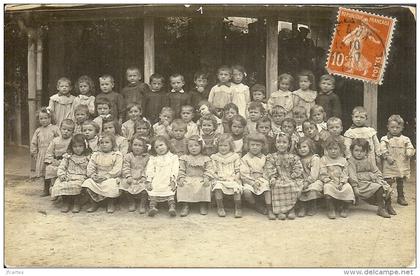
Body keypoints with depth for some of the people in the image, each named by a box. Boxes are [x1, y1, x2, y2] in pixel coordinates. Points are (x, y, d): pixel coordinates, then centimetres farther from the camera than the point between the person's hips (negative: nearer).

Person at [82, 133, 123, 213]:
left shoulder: (117, 155, 0)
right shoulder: (95, 155, 14)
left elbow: (117, 170, -9)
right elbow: (90, 168, 8)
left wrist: (106, 176, -18)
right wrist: (93, 175, -12)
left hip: (110, 178, -4)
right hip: (96, 178, 4)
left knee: (111, 185, -34)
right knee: (87, 183, -22)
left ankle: (111, 204, -4)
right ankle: (94, 203, 0)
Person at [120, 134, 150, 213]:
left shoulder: (147, 157, 6)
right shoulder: (128, 156, 5)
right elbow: (125, 168, 0)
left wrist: (144, 176, -9)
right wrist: (128, 176, -13)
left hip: (141, 179, -1)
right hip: (131, 178, 1)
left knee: (144, 190, -25)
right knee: (125, 186, -22)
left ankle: (142, 205, 0)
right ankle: (131, 202, 7)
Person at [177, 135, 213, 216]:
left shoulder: (206, 159, 10)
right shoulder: (184, 158, 12)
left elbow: (208, 170, 3)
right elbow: (181, 169, 7)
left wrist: (206, 178, -14)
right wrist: (181, 178, -9)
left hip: (201, 179, 0)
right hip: (188, 178, 0)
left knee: (205, 186, -30)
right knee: (182, 186, -29)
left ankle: (203, 205, -13)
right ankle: (185, 206, -18)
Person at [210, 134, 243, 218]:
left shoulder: (235, 156, 10)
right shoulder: (215, 157, 11)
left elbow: (238, 171, 9)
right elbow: (214, 171, 10)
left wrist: (236, 178, -8)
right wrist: (217, 177, -8)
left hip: (233, 180, 0)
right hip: (219, 180, 0)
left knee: (236, 188, -29)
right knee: (217, 187, -31)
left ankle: (238, 209, -12)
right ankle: (220, 208, -16)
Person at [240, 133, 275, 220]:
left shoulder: (264, 158, 14)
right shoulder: (245, 159, 6)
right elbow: (244, 174, -4)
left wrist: (261, 179, -12)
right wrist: (252, 182, -17)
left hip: (262, 180, 1)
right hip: (249, 181, -1)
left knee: (267, 188, -31)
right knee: (246, 192, -31)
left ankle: (269, 211, -26)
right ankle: (259, 208, -8)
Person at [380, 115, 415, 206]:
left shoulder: (405, 139, 8)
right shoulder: (385, 139, -2)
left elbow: (410, 148, 4)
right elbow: (383, 149, -11)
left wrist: (409, 153, -15)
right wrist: (387, 156, -22)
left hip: (402, 165, 4)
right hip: (389, 165, -4)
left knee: (400, 182, 16)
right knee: (388, 182, -6)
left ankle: (401, 197, 29)